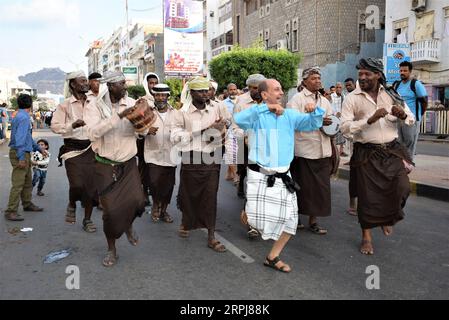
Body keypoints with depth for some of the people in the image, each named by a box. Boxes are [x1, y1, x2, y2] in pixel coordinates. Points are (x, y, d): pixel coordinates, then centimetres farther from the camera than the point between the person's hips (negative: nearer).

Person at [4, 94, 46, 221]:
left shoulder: (21, 116, 15)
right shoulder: (23, 117, -17)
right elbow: (20, 139, -24)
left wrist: (39, 149, 30)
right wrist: (21, 158, -26)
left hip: (25, 153, 10)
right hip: (20, 153, -10)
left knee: (27, 182, 20)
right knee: (18, 183, -9)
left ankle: (27, 204, 34)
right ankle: (11, 212, -6)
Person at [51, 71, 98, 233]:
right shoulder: (65, 105, -1)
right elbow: (55, 125, -5)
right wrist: (72, 125, -18)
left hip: (90, 148, 3)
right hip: (73, 149, -3)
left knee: (92, 184, 4)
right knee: (77, 184, -13)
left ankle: (87, 219, 20)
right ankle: (72, 205, 22)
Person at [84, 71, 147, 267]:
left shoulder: (130, 103, -2)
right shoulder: (94, 106, -9)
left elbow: (142, 130, -4)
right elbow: (93, 132, -26)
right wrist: (119, 115, -30)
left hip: (128, 163, 2)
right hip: (106, 166, -2)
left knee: (137, 200, -14)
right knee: (111, 210, 2)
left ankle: (128, 225, 22)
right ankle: (111, 250, 25)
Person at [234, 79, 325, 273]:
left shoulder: (289, 115, 7)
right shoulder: (256, 115, -7)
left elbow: (313, 124, 6)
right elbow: (239, 119, -27)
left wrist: (314, 111, -15)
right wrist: (266, 108, -33)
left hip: (283, 176, 5)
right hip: (260, 175, -5)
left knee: (290, 220, 5)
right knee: (259, 219, -13)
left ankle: (273, 257, 24)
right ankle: (247, 212, 26)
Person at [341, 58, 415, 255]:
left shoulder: (391, 95, 5)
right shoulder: (352, 99, -5)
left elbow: (411, 120, 10)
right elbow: (345, 128, -14)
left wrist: (403, 115, -14)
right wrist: (370, 120, -25)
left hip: (392, 150, 3)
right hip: (366, 153, -2)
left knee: (402, 188, -10)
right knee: (367, 195, 4)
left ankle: (387, 218, 24)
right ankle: (367, 237, 23)